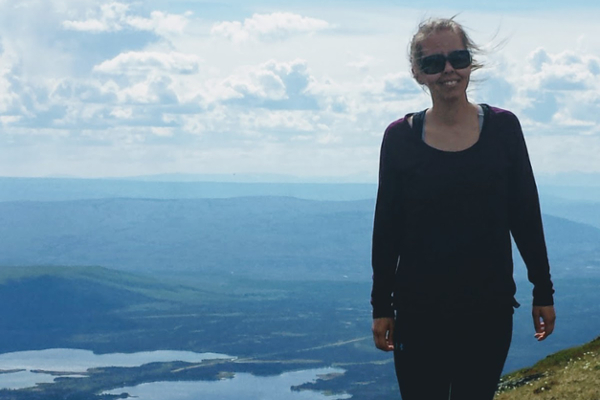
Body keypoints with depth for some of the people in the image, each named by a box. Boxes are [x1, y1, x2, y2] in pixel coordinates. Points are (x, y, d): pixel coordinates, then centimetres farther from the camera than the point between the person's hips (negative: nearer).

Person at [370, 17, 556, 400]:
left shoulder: (503, 127, -1)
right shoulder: (401, 137, -3)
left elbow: (526, 217, 3)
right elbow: (387, 229, 1)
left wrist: (543, 291, 4)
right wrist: (380, 306, 1)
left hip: (490, 307, 1)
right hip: (419, 310, -1)